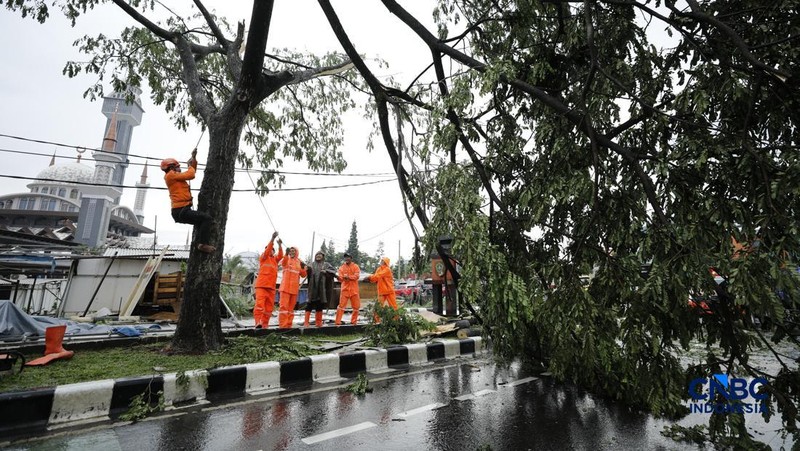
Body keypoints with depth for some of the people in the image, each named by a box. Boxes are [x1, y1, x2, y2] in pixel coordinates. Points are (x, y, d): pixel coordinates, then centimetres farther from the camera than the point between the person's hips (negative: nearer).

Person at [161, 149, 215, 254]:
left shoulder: (176, 177, 23)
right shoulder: (171, 175, -5)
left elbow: (192, 172, 29)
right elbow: (190, 175, -14)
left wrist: (194, 158, 22)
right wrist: (190, 165, 5)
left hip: (181, 211, 10)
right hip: (181, 211, -10)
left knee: (202, 221, 25)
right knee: (207, 217, -20)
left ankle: (199, 242, 21)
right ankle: (203, 244, -25)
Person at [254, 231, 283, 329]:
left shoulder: (275, 260, 19)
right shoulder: (263, 258, 9)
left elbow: (280, 256, 0)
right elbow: (267, 251, -9)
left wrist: (280, 245, -15)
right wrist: (272, 239, -21)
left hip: (271, 287, 5)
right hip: (261, 286, -5)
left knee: (269, 307, 3)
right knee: (259, 304, -17)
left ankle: (265, 325, 6)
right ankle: (258, 323, -22)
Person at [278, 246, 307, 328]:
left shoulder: (299, 262, 14)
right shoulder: (286, 259, 4)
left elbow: (303, 275, 12)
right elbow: (283, 263, -22)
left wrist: (303, 268, -7)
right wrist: (286, 254, -38)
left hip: (295, 288, 4)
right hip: (286, 287, -4)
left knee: (291, 307, 9)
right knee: (284, 306, -8)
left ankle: (289, 325, 15)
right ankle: (283, 325, -6)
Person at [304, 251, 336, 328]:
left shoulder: (326, 264, 11)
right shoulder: (312, 264, 10)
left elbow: (334, 270, 4)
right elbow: (308, 271, -6)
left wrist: (326, 271, -10)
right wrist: (307, 269, -28)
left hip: (321, 287, 1)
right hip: (312, 287, -1)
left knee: (320, 305, 7)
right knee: (310, 304, -7)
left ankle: (318, 322, 16)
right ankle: (306, 322, -4)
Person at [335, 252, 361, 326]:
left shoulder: (355, 266, 4)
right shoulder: (342, 267, 7)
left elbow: (356, 276, -9)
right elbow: (340, 277, -3)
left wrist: (348, 277, -19)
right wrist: (344, 277, -24)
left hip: (354, 289, 1)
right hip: (345, 289, 0)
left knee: (356, 306, 6)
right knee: (341, 306, -5)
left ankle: (353, 321, 21)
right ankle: (338, 322, -2)